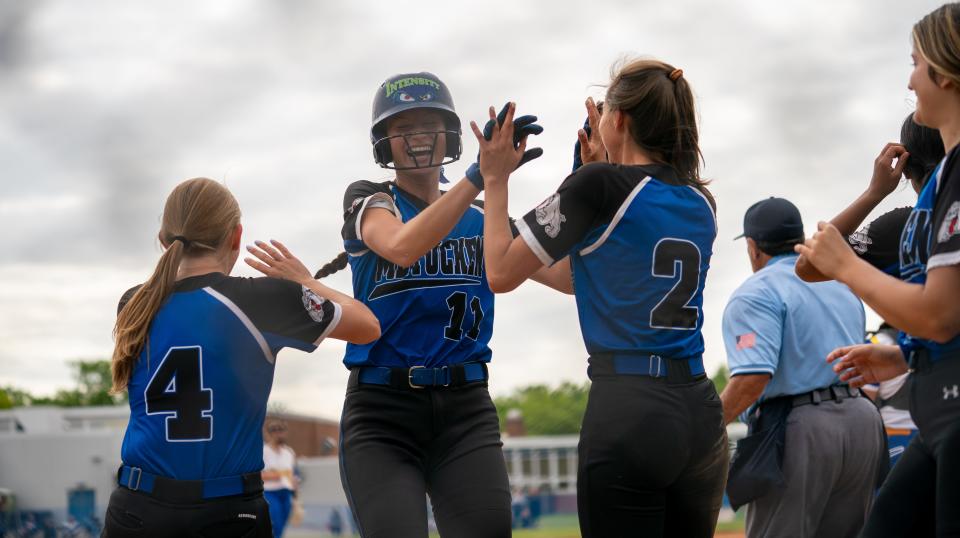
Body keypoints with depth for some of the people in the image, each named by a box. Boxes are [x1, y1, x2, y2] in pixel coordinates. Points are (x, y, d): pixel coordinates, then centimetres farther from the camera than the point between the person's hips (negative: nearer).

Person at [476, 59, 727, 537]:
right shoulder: (701, 205, 13)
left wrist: (495, 180, 9)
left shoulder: (599, 184, -6)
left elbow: (501, 273, -2)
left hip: (627, 413, -6)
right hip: (700, 414, 6)